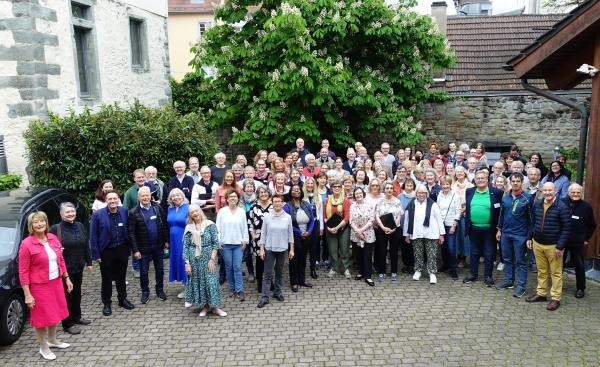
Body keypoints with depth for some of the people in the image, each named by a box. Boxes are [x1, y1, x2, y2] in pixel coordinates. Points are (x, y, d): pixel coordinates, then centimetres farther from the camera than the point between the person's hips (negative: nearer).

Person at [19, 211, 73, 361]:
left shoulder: (53, 238, 0)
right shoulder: (26, 244, -17)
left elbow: (61, 260, 11)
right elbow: (23, 271, -15)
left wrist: (66, 278, 11)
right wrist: (27, 295, -16)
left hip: (56, 282, 6)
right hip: (39, 286, -6)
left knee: (55, 313, 19)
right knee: (42, 316, 8)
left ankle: (52, 340, 40)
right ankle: (43, 347, 26)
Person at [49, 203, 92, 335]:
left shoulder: (80, 226, 6)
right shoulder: (55, 229, -11)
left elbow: (86, 245, 11)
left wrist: (88, 262, 12)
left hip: (78, 267, 6)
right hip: (64, 268, -6)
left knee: (77, 292, 18)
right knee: (66, 294, 3)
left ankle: (76, 316, 36)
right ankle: (67, 323, 13)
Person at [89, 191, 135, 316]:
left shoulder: (124, 212, -3)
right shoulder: (98, 215, -12)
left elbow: (128, 231, 4)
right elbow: (93, 236, -8)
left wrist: (128, 249, 3)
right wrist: (96, 254, -11)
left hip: (122, 249, 3)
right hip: (106, 251, -2)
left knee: (121, 276, 18)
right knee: (107, 279, 11)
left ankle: (122, 299, 34)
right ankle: (106, 303, 25)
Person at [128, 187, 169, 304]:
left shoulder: (158, 208, -1)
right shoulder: (133, 213, -10)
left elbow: (164, 225, 6)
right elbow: (131, 233, -10)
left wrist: (166, 240, 4)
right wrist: (135, 250, -13)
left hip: (158, 246, 3)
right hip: (143, 247, -2)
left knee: (160, 270, 14)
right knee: (143, 271, 9)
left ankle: (160, 290, 31)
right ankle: (145, 292, 27)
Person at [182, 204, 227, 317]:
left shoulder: (210, 225, -3)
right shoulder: (188, 228, 3)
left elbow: (216, 243, -5)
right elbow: (186, 247, 2)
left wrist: (212, 259, -12)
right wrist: (187, 263, -6)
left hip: (208, 258, -2)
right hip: (194, 259, 2)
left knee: (211, 281, -3)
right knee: (198, 282, 7)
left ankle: (215, 306, 8)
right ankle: (205, 305, 20)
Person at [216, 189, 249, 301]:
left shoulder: (241, 211, 4)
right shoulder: (222, 211, 0)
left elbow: (245, 227, 6)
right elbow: (218, 227, 1)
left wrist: (245, 240, 3)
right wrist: (219, 241, -4)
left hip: (238, 243, 0)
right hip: (226, 243, 0)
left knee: (237, 267, -4)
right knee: (229, 267, 7)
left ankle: (239, 290, -1)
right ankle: (231, 288, 21)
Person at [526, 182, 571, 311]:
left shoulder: (562, 207, -12)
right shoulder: (537, 205, 5)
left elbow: (566, 228, -13)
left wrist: (560, 246, -15)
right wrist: (530, 238, 10)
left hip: (553, 246, -5)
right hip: (537, 244, 5)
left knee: (556, 273, 4)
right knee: (541, 271, 15)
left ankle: (555, 299, 13)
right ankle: (541, 294, 26)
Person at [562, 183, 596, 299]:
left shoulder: (586, 207, -4)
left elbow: (592, 225, 7)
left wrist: (587, 238, 5)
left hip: (577, 242, -1)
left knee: (579, 265, 8)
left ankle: (581, 288, 21)